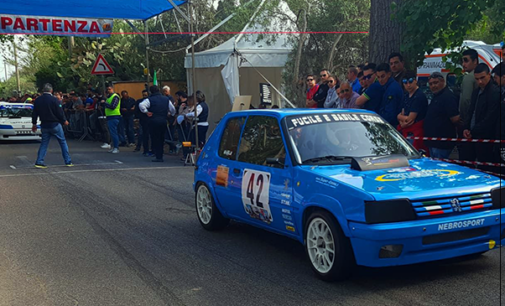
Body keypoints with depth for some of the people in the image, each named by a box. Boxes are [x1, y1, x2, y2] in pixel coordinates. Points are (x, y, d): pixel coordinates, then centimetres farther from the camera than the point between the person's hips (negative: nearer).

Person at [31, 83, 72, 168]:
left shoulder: (37, 100, 3)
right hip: (55, 125, -4)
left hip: (44, 125, 4)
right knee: (62, 142, 6)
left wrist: (34, 124, 20)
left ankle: (39, 162, 3)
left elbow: (34, 113, 9)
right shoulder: (54, 100, -14)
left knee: (44, 143, 11)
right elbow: (60, 113, -11)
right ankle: (68, 162, 8)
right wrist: (64, 121, 6)